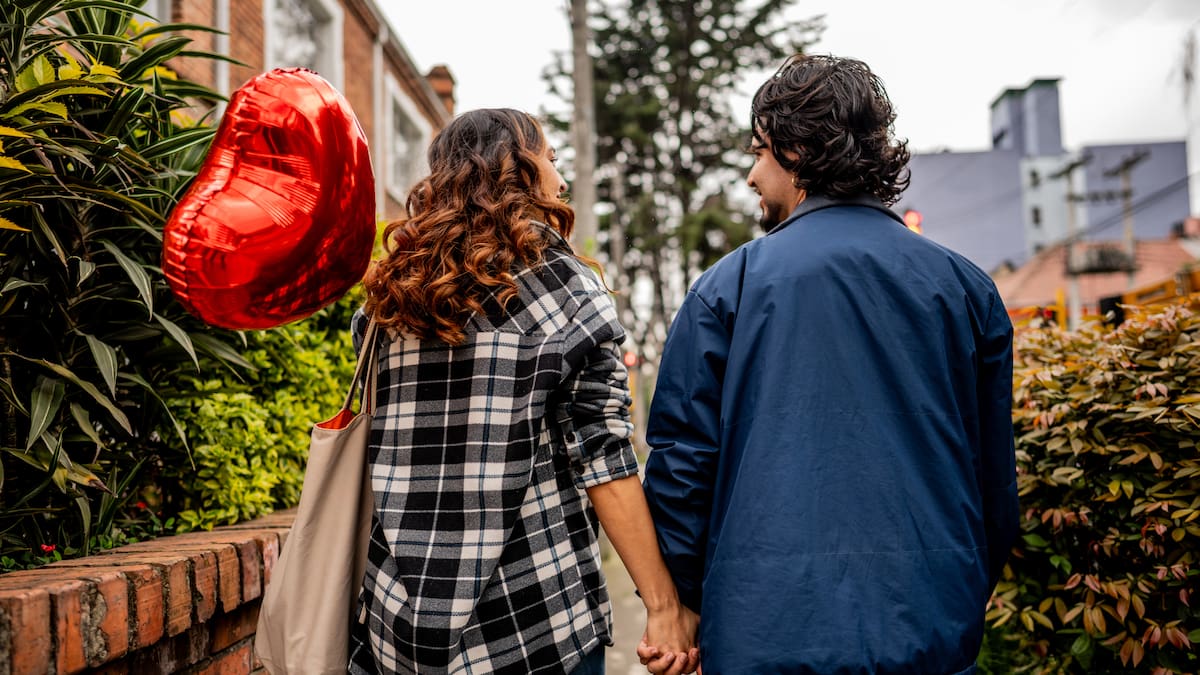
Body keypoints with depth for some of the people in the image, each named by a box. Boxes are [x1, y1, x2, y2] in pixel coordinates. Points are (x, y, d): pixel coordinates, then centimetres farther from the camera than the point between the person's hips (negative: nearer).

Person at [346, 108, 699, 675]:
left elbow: (372, 450, 11)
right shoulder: (563, 285, -7)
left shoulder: (389, 293, 7)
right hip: (530, 622, -5)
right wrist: (664, 607, -8)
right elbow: (602, 459, -12)